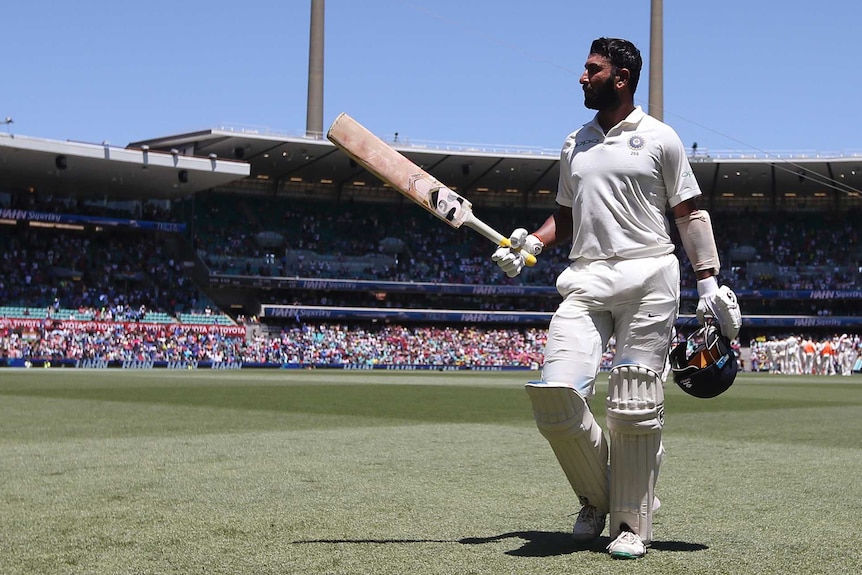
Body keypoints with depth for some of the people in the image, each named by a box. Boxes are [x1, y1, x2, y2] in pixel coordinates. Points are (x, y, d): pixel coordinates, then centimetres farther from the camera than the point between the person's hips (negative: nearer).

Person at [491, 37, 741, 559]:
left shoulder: (659, 138, 5)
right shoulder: (575, 144, 19)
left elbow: (690, 214, 4)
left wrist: (710, 285, -3)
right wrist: (531, 244, 5)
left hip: (648, 279, -4)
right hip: (585, 280, 4)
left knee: (635, 409, -4)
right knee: (554, 391, -13)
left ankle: (632, 523, 10)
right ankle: (596, 497, 10)